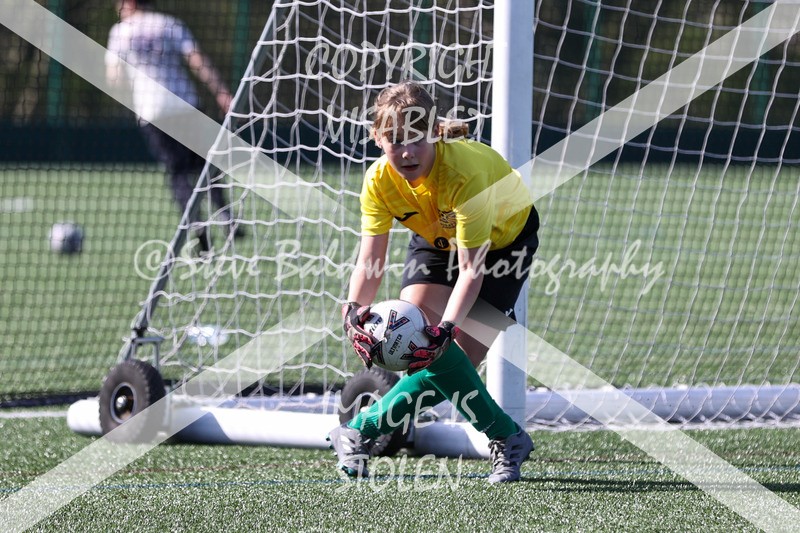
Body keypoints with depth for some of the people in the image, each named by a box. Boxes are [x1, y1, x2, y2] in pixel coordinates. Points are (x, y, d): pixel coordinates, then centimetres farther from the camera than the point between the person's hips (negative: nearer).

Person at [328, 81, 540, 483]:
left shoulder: (464, 171, -41)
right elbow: (370, 261, -25)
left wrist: (447, 327, -53)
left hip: (504, 236, -4)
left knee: (459, 354, -17)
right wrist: (354, 309, -46)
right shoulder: (379, 180, -26)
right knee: (419, 338, -18)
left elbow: (471, 269, -40)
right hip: (437, 237, 4)